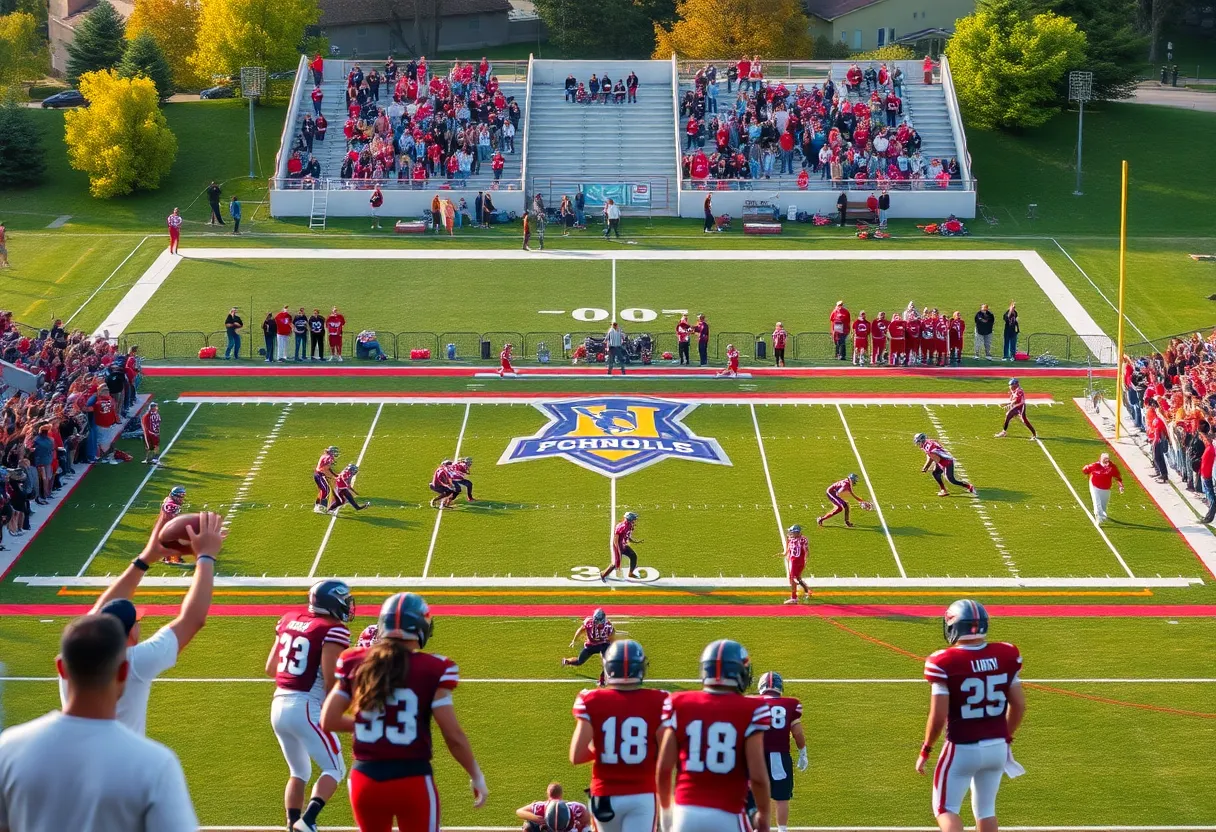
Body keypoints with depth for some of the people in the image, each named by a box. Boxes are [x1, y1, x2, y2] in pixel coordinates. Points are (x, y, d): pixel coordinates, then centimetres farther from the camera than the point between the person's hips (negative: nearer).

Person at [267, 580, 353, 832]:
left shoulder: (290, 620, 11)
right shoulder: (332, 631, -11)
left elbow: (270, 668, 16)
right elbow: (330, 679, -16)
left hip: (279, 705, 7)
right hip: (306, 708, -7)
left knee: (299, 772, 21)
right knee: (334, 769, 4)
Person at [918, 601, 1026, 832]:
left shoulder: (945, 663, -16)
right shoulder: (1006, 656, -3)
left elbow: (938, 716, -15)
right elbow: (1019, 705, 5)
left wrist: (925, 750, -1)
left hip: (962, 749, -4)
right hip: (997, 747, 4)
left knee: (945, 809, 11)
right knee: (986, 809, 19)